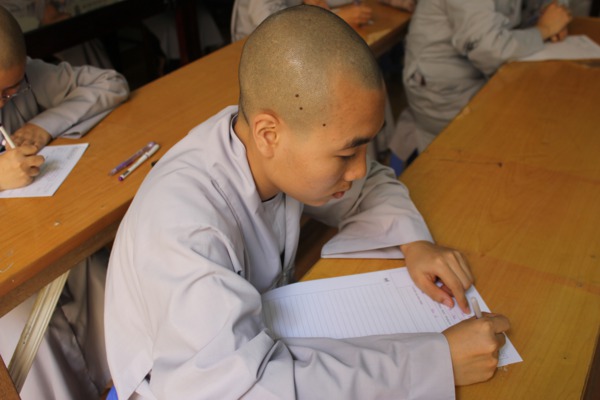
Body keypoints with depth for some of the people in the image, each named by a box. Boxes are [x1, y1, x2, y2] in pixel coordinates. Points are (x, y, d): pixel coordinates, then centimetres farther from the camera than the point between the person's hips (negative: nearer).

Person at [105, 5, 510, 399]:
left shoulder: (283, 153, -16)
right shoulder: (181, 227, -34)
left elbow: (372, 185, 1)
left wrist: (415, 244, -16)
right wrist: (439, 362, -35)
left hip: (262, 333, 5)